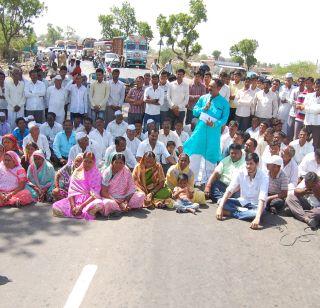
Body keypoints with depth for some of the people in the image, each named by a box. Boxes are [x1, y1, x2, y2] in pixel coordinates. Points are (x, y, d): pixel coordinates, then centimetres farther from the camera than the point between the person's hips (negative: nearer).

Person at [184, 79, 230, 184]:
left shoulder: (224, 103, -1)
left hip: (214, 132, -2)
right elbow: (194, 112, 8)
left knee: (210, 156, 8)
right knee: (195, 155, 2)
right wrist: (204, 108, -9)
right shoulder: (203, 98, 7)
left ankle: (206, 181, 25)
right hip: (200, 129, 2)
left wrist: (214, 124, -21)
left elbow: (224, 119, -4)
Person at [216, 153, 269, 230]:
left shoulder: (263, 177, -21)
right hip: (242, 201, 3)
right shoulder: (241, 173, -12)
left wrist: (257, 218, -46)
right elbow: (229, 190, -16)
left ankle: (230, 213, -26)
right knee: (222, 201, -20)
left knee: (259, 211, -38)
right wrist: (220, 207, -30)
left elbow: (262, 198, -32)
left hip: (255, 204, -3)